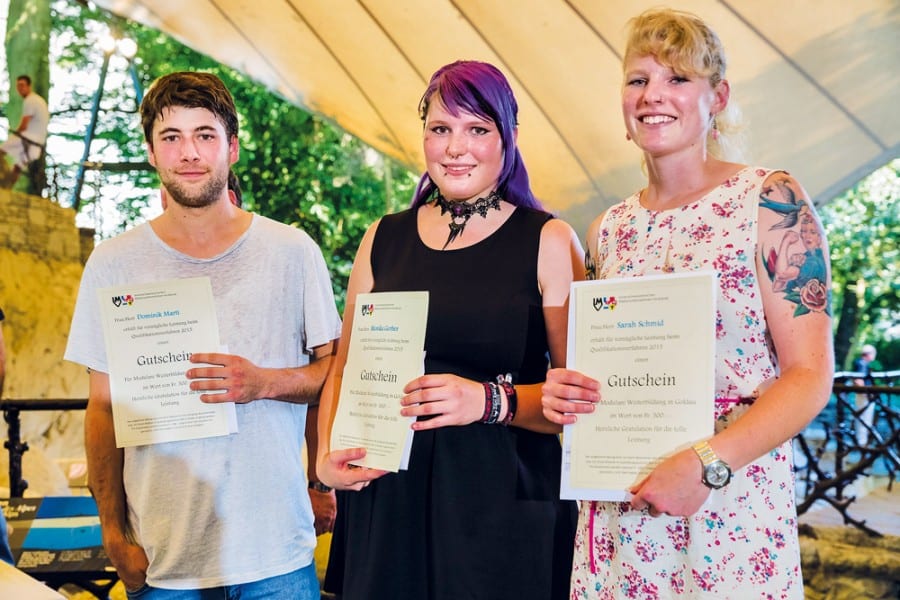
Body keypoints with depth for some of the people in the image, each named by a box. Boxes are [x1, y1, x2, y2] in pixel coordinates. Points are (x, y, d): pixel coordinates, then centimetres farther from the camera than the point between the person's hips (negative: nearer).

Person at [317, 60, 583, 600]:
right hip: (386, 500, 3)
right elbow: (345, 367, 17)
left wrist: (490, 400, -21)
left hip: (503, 502, -3)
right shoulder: (385, 240, 10)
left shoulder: (549, 242, -1)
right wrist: (328, 455, 2)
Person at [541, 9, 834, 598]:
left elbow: (809, 376, -10)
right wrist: (565, 395, -3)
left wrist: (706, 464, -21)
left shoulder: (769, 200, -6)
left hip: (730, 505, -4)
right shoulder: (608, 231, 8)